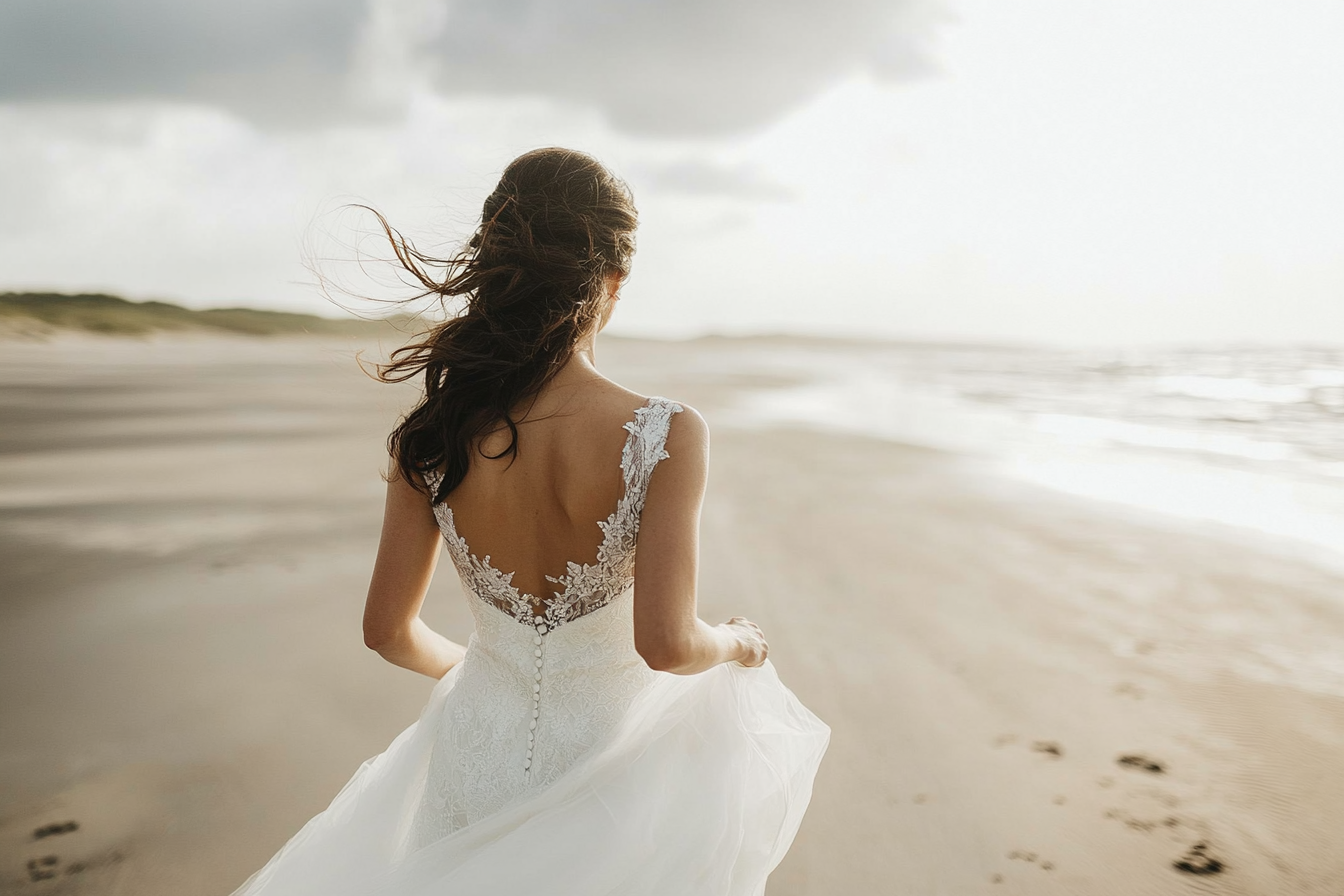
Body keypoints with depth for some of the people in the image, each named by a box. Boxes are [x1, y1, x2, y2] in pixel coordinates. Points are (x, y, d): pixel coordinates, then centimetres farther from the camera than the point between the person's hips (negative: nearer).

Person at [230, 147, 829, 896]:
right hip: (606, 771, -3)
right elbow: (665, 644, -27)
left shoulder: (434, 434, -13)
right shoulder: (667, 436, -24)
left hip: (470, 773, 3)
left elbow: (388, 629, -5)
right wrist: (739, 644, -4)